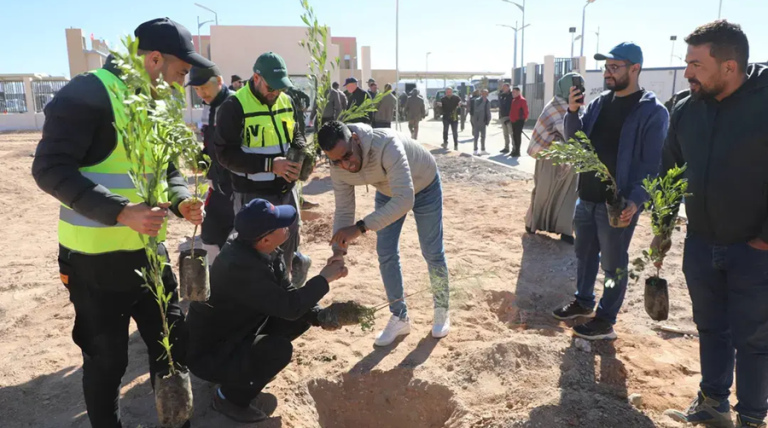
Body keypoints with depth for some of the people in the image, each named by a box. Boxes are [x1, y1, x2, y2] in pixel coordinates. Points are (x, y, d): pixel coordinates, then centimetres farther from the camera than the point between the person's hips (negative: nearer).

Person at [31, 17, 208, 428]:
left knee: (173, 342, 15)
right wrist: (120, 211, -30)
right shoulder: (88, 94, -15)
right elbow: (51, 168, -21)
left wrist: (180, 201, -3)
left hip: (150, 251, 8)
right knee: (107, 359, 8)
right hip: (96, 258, -7)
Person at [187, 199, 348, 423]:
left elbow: (287, 293, 1)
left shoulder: (265, 251, -8)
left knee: (302, 318, 2)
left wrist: (320, 316, -13)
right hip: (207, 352, -8)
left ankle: (249, 366, 17)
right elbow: (289, 306, -32)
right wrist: (324, 278, -21)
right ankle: (229, 397, -2)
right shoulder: (239, 266, -35)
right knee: (279, 350, -28)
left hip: (236, 331, 9)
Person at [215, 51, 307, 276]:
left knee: (287, 249, 18)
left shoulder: (287, 101, 7)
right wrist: (269, 164, -27)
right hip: (253, 195, -6)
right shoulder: (234, 106, -14)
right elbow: (226, 154, -18)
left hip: (286, 190, 7)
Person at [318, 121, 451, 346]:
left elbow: (405, 200, -53)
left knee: (432, 252, 4)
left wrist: (361, 227, -57)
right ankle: (400, 318, 19)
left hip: (424, 186, -4)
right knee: (386, 253, 2)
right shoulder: (338, 168, -26)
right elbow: (344, 210, -14)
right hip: (387, 192, 5)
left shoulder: (386, 145, -46)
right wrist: (339, 250, -28)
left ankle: (441, 310, 28)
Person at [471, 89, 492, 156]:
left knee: (483, 136, 12)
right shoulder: (477, 101, -9)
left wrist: (488, 120, 6)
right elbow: (477, 110, -21)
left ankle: (483, 150, 20)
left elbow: (488, 112, 13)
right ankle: (475, 151, 4)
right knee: (476, 136, -2)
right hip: (477, 121, -6)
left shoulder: (488, 102, 9)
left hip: (483, 122, 6)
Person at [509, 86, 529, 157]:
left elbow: (525, 110, -12)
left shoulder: (522, 100, -10)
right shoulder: (514, 100, 17)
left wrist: (524, 118, -10)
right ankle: (515, 150, 20)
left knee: (518, 135, -7)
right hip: (513, 121, 9)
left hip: (519, 121, -9)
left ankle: (517, 152, -5)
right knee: (514, 135, 12)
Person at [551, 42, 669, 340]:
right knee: (584, 254, 19)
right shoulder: (599, 103, 8)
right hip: (587, 197, 6)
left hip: (618, 203, -6)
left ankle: (605, 320, 19)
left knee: (613, 264, 6)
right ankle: (583, 302, 37)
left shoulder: (653, 112, -11)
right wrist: (573, 112, -7)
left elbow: (653, 164, -14)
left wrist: (636, 199, -26)